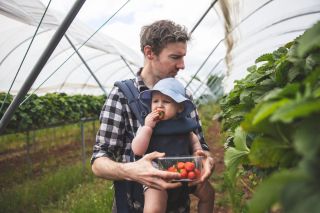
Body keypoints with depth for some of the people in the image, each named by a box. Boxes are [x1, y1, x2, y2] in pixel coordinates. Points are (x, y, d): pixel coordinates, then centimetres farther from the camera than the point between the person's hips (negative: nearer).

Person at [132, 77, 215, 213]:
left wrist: (198, 151, 6)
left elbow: (193, 139, 24)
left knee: (207, 192, 14)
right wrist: (147, 127, -22)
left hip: (184, 173, 5)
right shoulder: (147, 127, -8)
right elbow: (137, 151, -18)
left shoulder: (183, 124, 4)